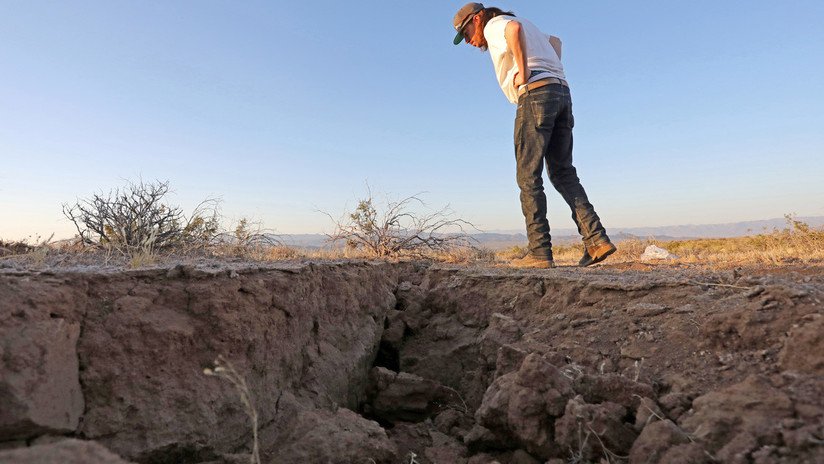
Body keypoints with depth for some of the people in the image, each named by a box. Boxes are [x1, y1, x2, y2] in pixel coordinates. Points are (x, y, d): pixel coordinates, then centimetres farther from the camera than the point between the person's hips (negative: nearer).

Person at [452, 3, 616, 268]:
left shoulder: (494, 25, 5)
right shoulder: (527, 28, 33)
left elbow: (514, 28, -18)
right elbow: (555, 41, 45)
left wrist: (524, 72, -13)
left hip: (535, 95, -8)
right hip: (561, 95, 9)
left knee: (529, 177, -7)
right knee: (563, 174, 7)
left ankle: (540, 252, -10)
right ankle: (596, 239, -4)